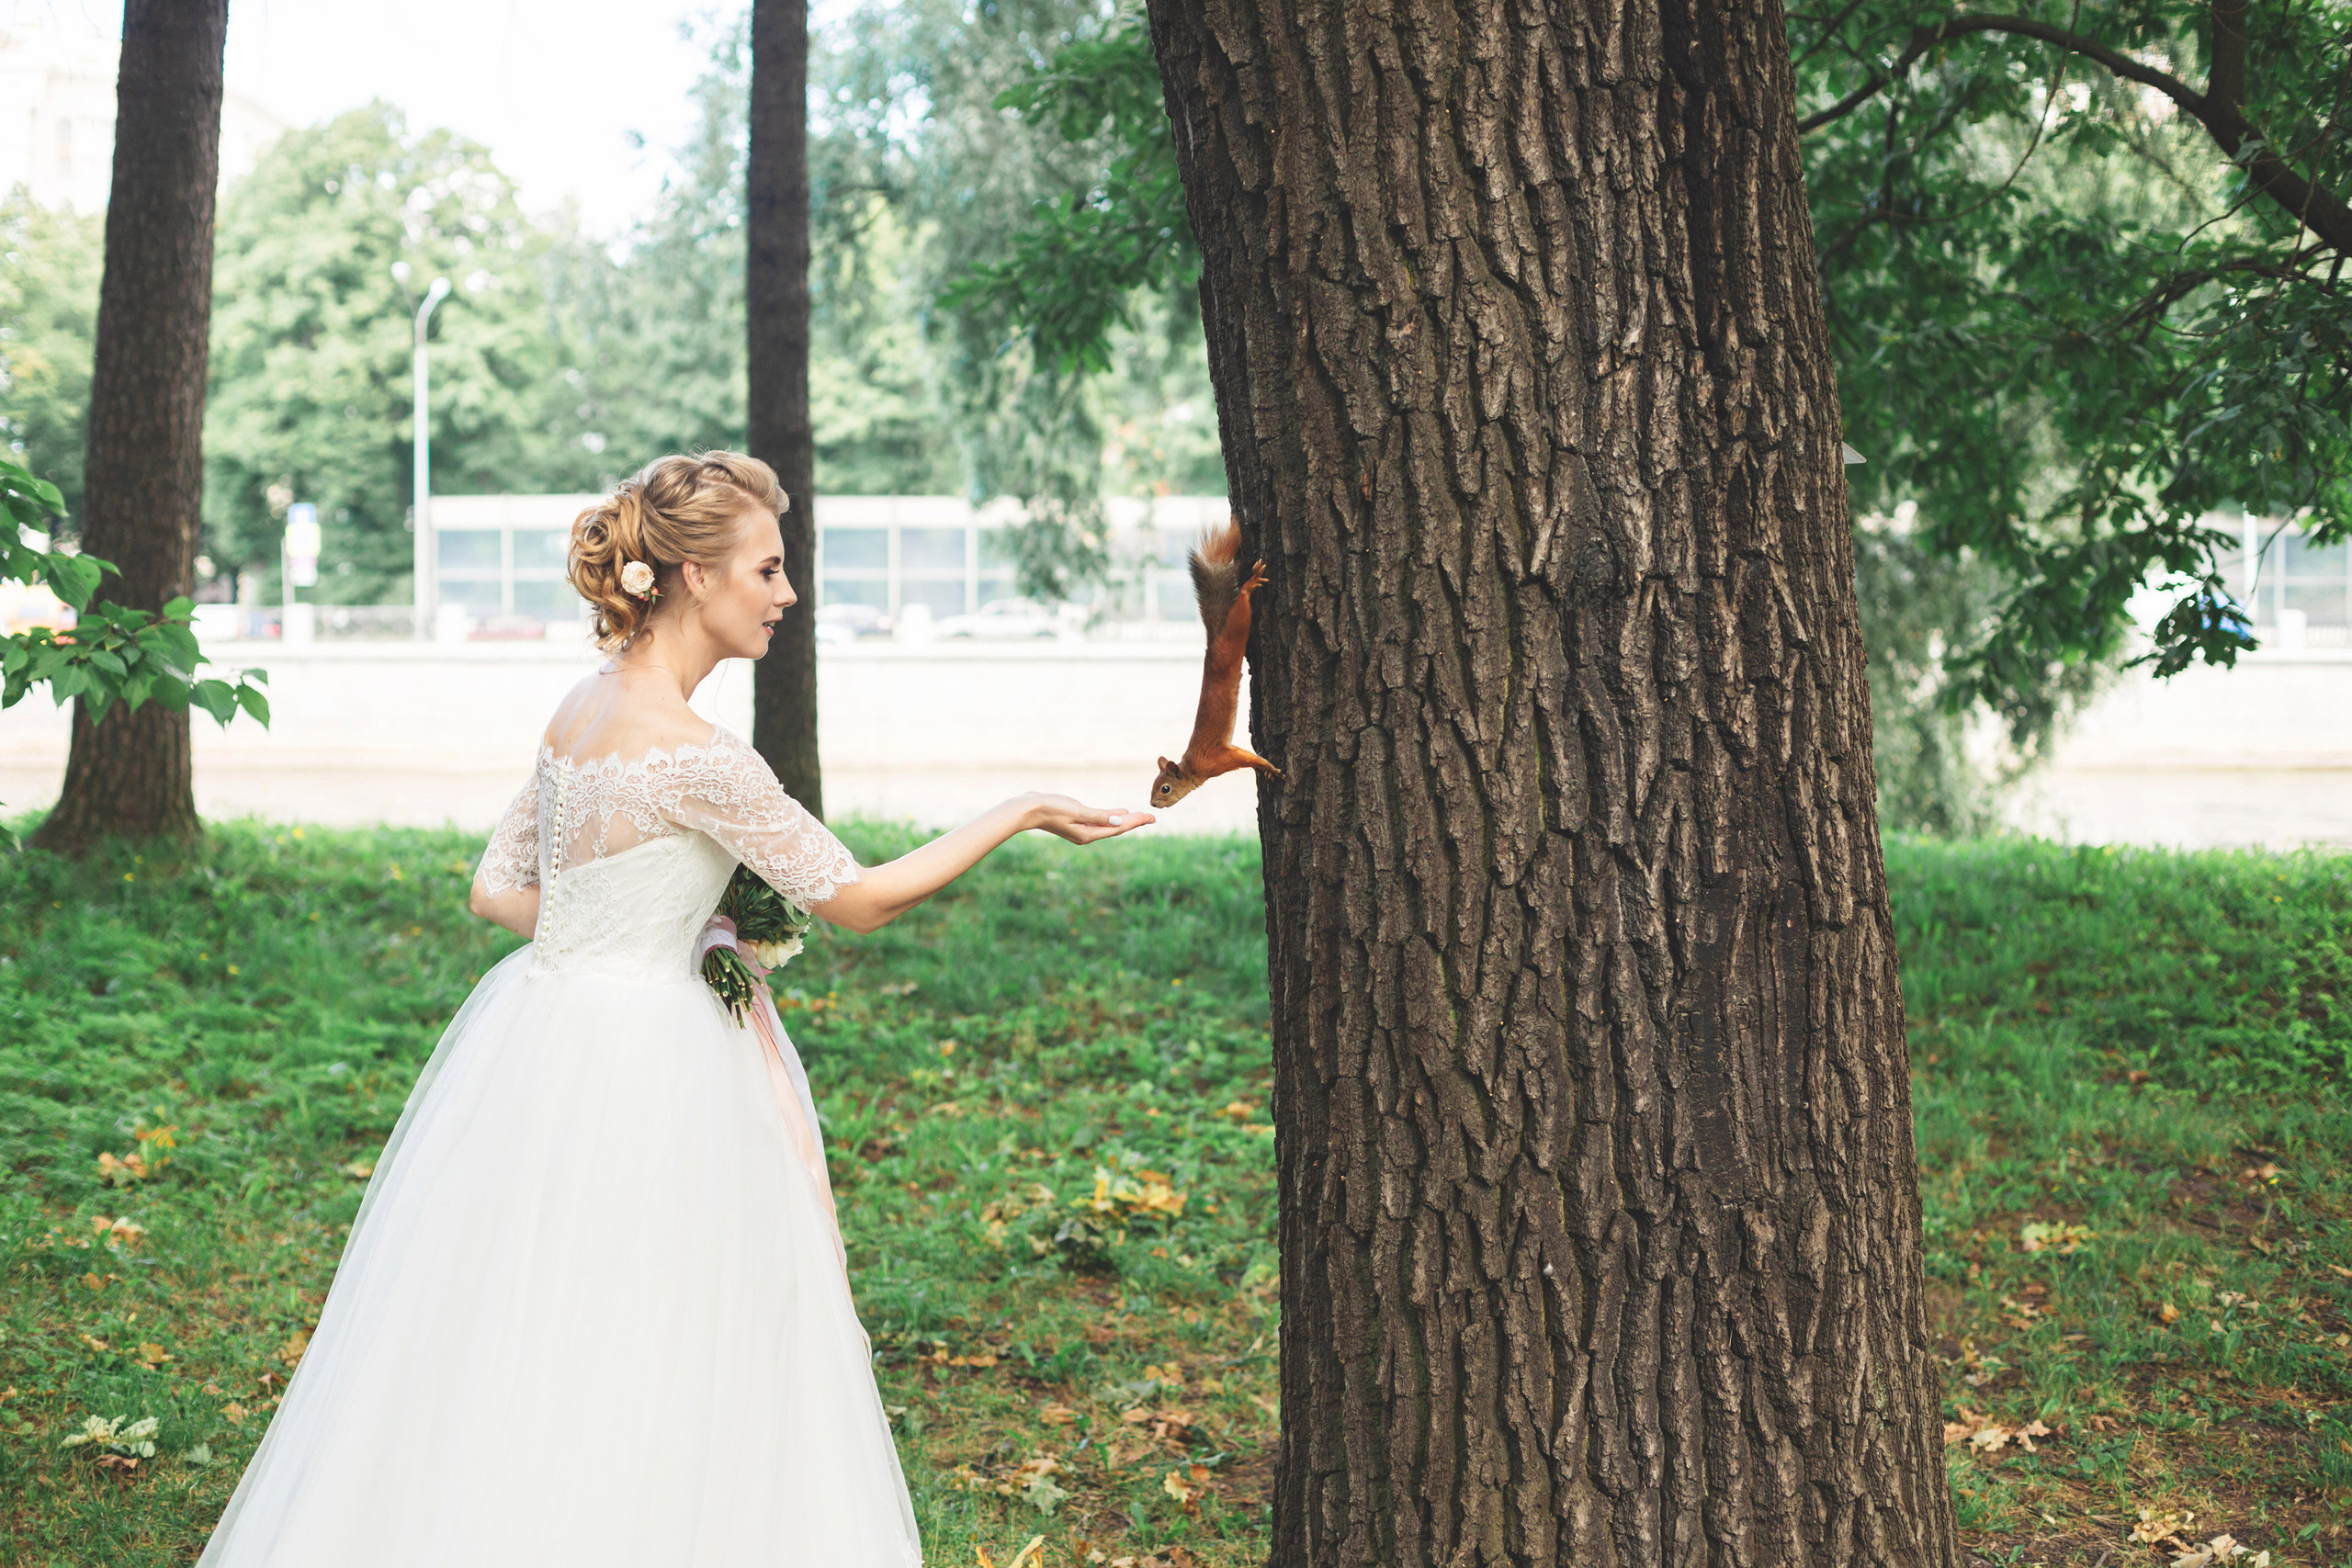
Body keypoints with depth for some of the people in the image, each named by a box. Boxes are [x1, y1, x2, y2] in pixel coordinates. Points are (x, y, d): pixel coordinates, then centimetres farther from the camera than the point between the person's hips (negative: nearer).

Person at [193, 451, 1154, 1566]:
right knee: (622, 1382, 0)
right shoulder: (697, 754, -19)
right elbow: (856, 900, -11)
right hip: (636, 1069, -9)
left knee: (501, 1369, 14)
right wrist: (1019, 814, -3)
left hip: (538, 1042, 9)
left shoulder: (581, 709, 7)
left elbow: (497, 890, 15)